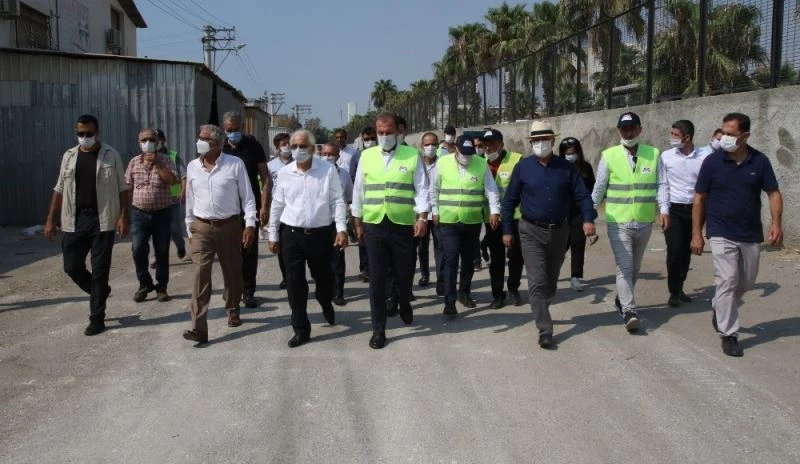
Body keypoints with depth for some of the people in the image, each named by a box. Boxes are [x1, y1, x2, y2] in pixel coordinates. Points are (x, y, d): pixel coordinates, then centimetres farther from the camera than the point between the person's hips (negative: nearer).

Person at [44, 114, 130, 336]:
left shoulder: (111, 155, -2)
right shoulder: (69, 156, 8)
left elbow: (122, 188, -1)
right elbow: (59, 189, 12)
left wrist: (123, 216, -11)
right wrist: (50, 219, 7)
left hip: (103, 221, -4)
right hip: (74, 221, 4)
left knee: (99, 271, 0)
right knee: (72, 267, 4)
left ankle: (97, 319, 9)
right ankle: (99, 292, 33)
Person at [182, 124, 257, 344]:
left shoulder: (235, 164, -7)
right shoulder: (192, 167, 4)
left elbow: (247, 196, -4)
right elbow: (190, 200, 12)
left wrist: (250, 225, -11)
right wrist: (190, 230, 13)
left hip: (230, 226, -1)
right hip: (202, 228, 2)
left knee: (232, 273, 11)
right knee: (201, 274, -9)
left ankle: (233, 311, 37)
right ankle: (199, 328, -12)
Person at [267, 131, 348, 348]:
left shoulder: (328, 169, -4)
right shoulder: (284, 173, 3)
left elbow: (337, 200, -3)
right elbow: (277, 205, 9)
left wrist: (341, 229, -11)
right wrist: (273, 234, 10)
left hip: (321, 233, -1)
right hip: (291, 234, 1)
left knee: (323, 277, 13)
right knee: (295, 283, 2)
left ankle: (326, 305, 47)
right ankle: (301, 329, 13)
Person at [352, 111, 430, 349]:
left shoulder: (412, 155, 0)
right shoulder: (366, 156, 7)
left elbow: (422, 189, -3)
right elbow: (358, 191, 11)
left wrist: (422, 217, -16)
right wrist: (358, 222, 11)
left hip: (403, 225, -1)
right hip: (374, 225, 1)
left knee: (404, 273, 11)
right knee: (377, 278, 2)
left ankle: (404, 305, 45)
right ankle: (379, 329, 12)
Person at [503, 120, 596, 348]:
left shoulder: (566, 167, 1)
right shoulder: (522, 167, -3)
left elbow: (582, 195, 0)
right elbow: (510, 201, 1)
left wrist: (588, 219, -17)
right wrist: (507, 230, 0)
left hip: (559, 231, 3)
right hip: (532, 232, -3)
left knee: (552, 279, 17)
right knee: (537, 281, -10)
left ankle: (540, 311, 41)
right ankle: (545, 330, -9)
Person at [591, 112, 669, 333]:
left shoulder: (654, 154, 3)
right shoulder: (608, 156, -2)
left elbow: (661, 184, 0)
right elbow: (599, 188, 3)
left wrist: (664, 209, -14)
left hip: (645, 223, 3)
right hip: (618, 223, -3)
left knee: (634, 268, 17)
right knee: (624, 268, -11)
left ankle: (621, 300, 37)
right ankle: (629, 312, -12)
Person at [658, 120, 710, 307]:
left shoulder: (704, 156, -5)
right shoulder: (666, 156, -4)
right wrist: (664, 211, -7)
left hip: (695, 209, 1)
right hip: (674, 209, -1)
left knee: (687, 251, 9)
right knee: (675, 250, -8)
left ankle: (679, 288, 23)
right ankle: (674, 292, 4)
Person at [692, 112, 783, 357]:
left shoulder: (760, 161, -3)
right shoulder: (713, 161, -7)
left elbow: (773, 193, 2)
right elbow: (700, 199, -2)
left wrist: (776, 222, -14)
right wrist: (696, 233, -4)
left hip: (751, 235, 3)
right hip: (722, 234, -3)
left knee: (746, 282, 15)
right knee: (727, 281, -8)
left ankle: (720, 310, 40)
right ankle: (728, 334, 1)